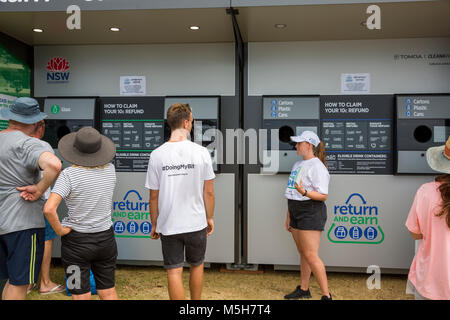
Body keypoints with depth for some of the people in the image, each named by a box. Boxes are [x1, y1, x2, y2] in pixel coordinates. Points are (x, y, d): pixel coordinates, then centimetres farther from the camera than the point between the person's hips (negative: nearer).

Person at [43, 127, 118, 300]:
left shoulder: (69, 174, -16)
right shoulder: (110, 170, -4)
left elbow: (49, 209, -25)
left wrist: (60, 231, -12)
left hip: (76, 242, -3)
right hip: (106, 239, 4)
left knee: (81, 296, 11)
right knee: (109, 292, 18)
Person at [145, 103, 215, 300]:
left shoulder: (157, 155, -8)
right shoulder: (201, 152, -10)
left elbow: (154, 196, -3)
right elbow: (208, 192, -4)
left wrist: (154, 224, 10)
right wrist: (210, 217, 11)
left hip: (168, 225, -1)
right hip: (197, 223, 1)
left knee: (174, 272, 9)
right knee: (197, 266, 22)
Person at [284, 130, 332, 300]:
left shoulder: (317, 166, -12)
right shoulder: (298, 164, 15)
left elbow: (323, 195, -17)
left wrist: (304, 192, -32)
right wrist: (288, 216, 19)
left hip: (311, 213, -9)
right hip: (296, 213, 9)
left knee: (311, 255, -9)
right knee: (303, 253, 16)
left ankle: (326, 295, 1)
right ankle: (303, 289, 29)